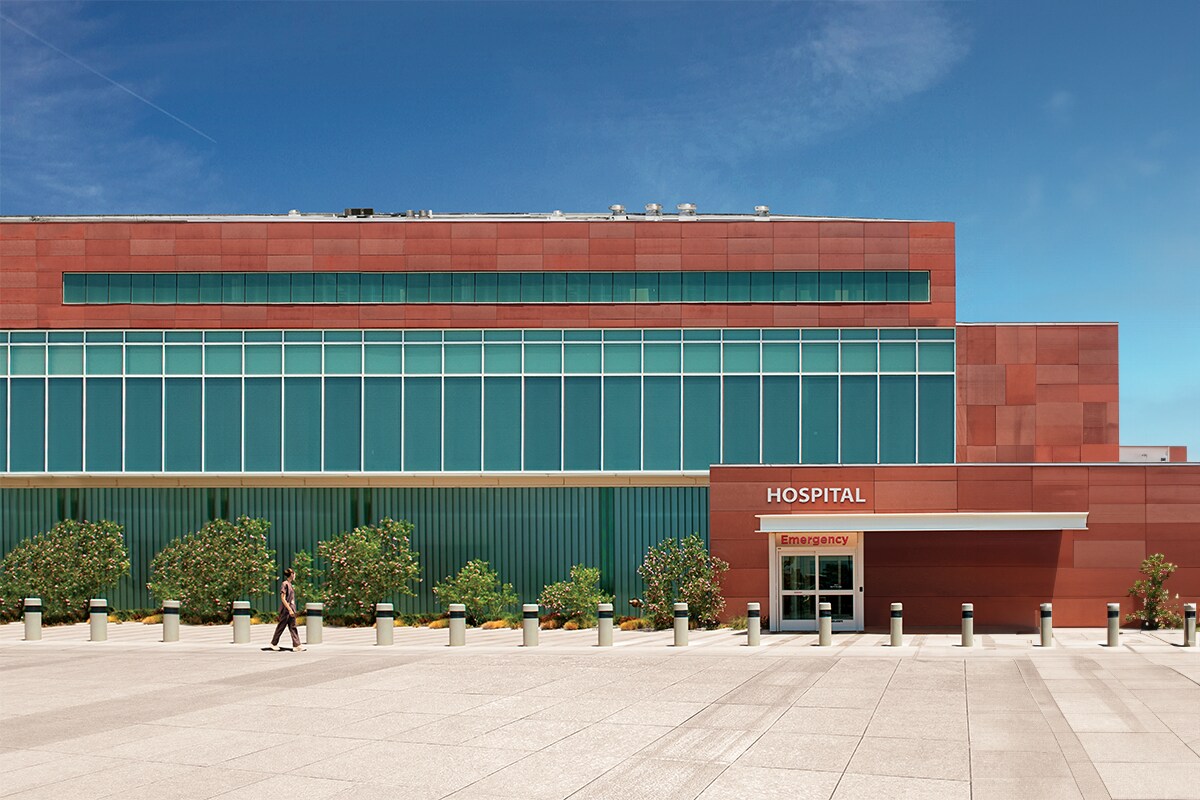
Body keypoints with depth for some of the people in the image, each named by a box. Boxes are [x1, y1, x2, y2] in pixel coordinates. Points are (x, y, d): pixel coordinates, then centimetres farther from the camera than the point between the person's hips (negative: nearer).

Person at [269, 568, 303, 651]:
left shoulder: (289, 584, 13)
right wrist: (290, 610, -22)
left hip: (291, 609, 9)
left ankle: (296, 645, 0)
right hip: (285, 610, -9)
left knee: (293, 627, 3)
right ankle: (274, 643, 18)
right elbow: (283, 599, -18)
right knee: (281, 627, 3)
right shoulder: (285, 584, -14)